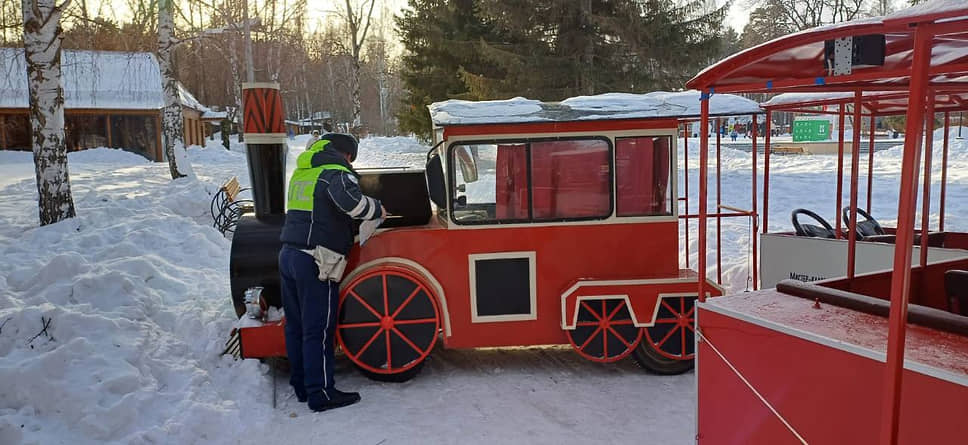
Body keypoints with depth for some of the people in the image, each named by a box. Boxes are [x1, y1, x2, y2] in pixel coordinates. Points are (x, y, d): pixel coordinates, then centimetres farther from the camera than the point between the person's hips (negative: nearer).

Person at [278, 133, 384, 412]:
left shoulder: (301, 172, 17)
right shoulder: (335, 173, -8)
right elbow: (350, 201, -28)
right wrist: (377, 210, -11)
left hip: (288, 254, 8)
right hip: (316, 262, -8)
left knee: (295, 326, 15)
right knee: (318, 331, -1)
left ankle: (301, 385, 26)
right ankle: (321, 394, 6)